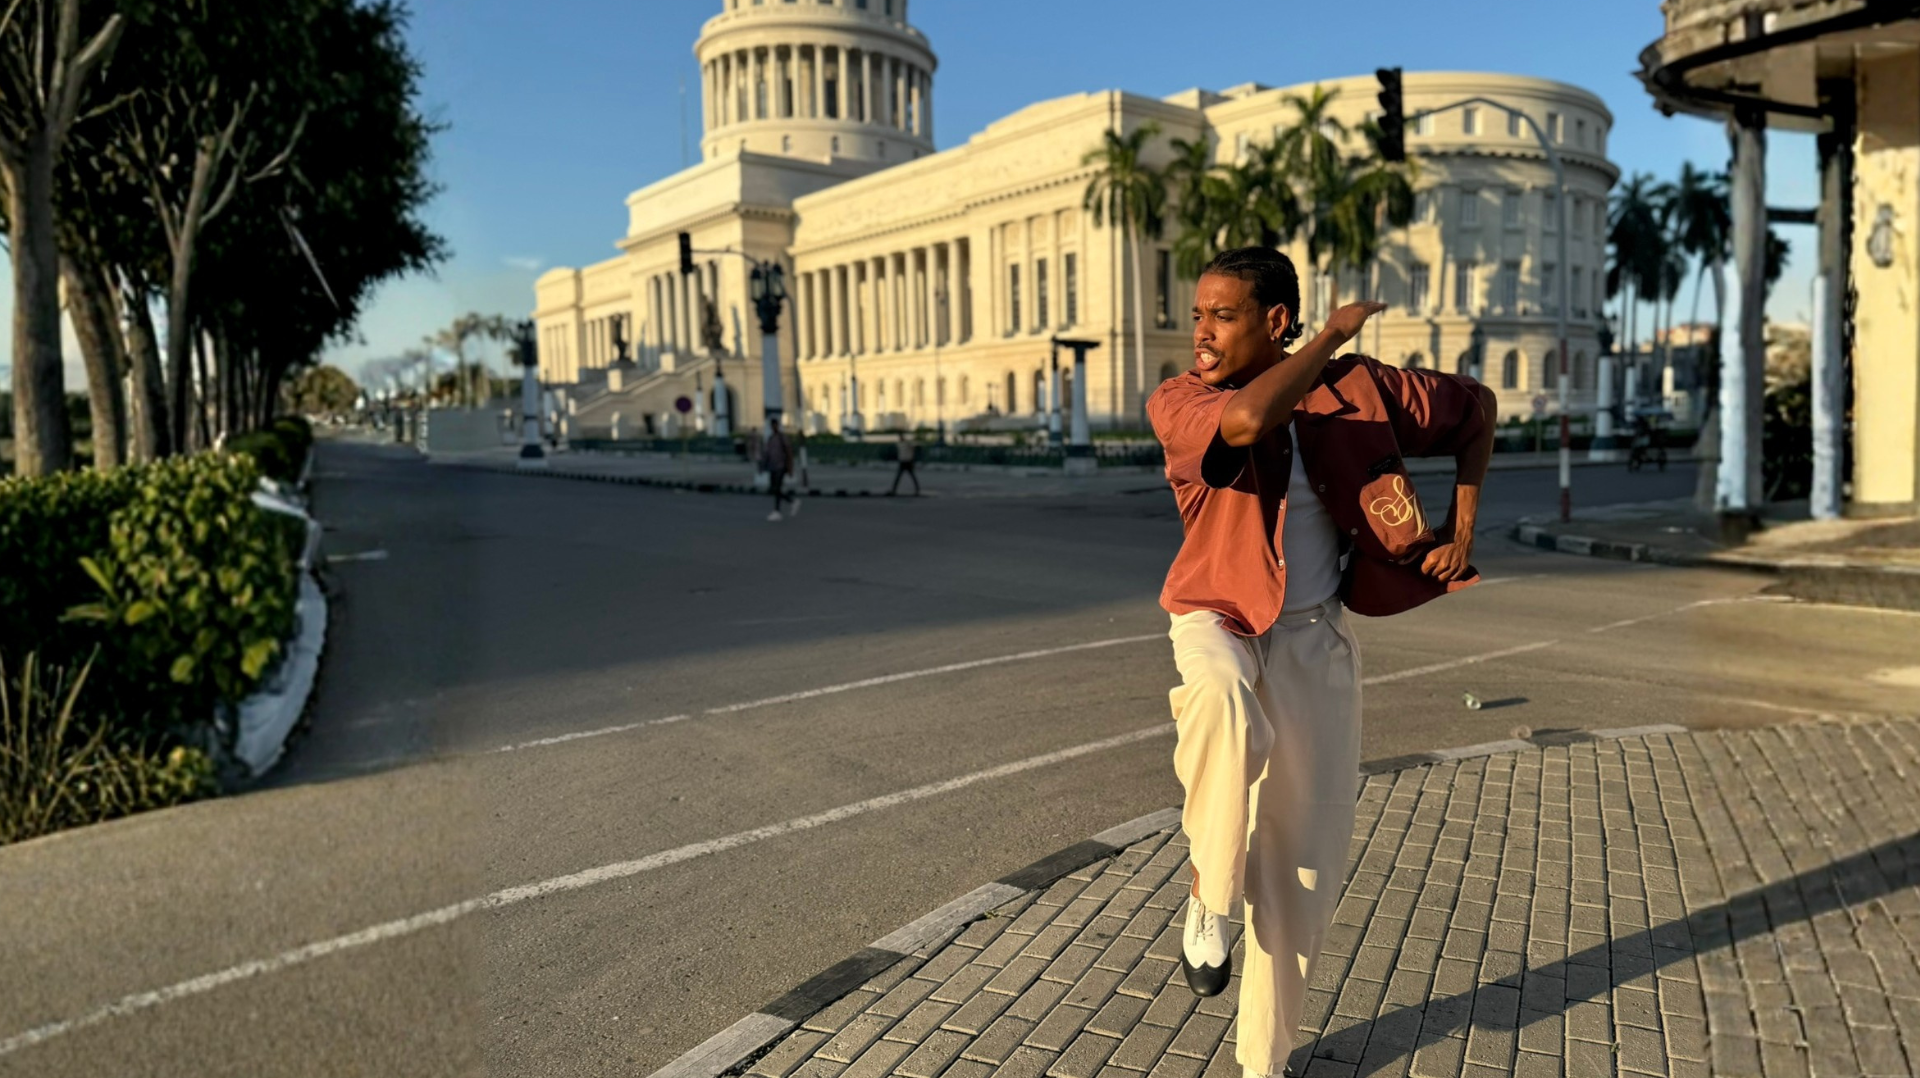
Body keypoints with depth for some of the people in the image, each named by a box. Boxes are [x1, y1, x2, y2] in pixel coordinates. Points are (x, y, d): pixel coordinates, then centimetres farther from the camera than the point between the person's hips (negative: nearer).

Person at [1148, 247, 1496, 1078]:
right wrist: (1334, 336, -21)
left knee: (1303, 872, 4)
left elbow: (1475, 406, 11)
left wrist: (1462, 526, 4)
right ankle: (1210, 897, -15)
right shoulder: (1176, 403, -12)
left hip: (1316, 641, 2)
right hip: (1218, 620, -2)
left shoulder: (1356, 388, -4)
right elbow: (1246, 420, -35)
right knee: (1222, 698, -41)